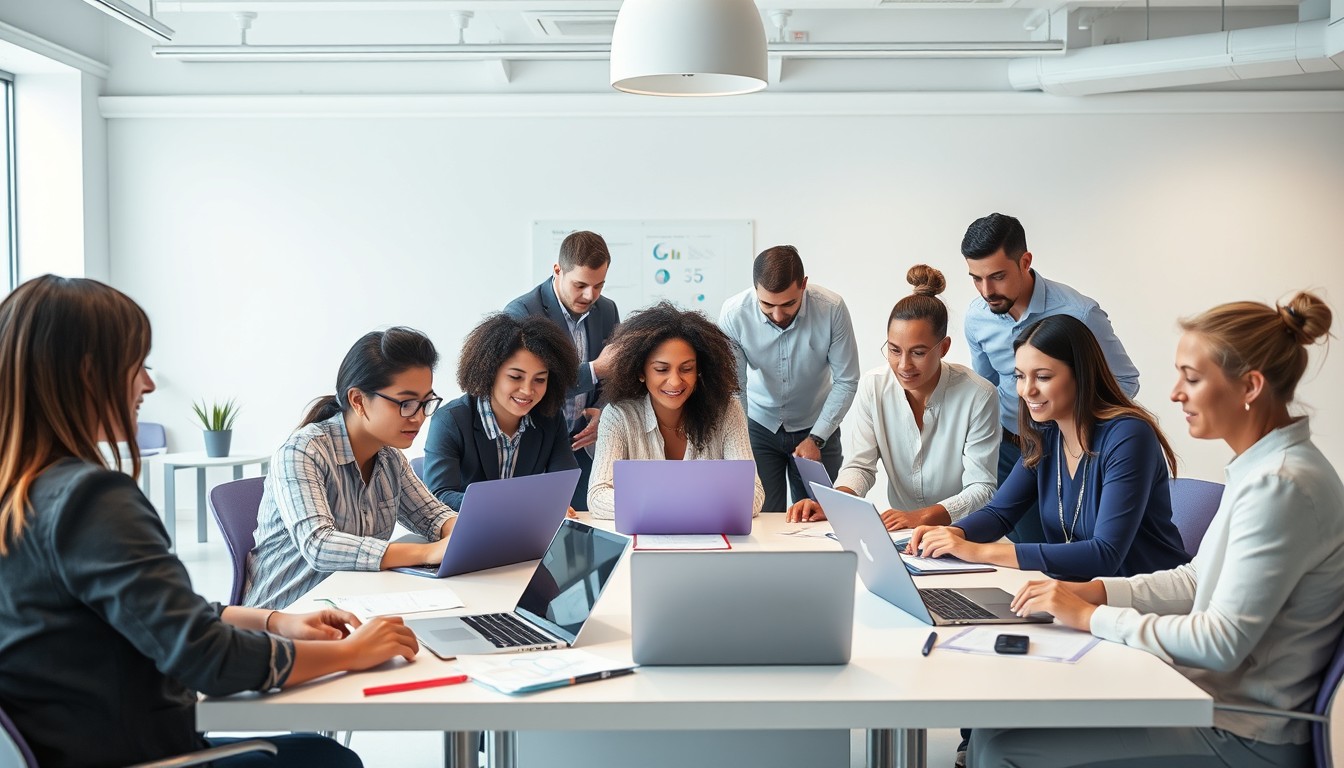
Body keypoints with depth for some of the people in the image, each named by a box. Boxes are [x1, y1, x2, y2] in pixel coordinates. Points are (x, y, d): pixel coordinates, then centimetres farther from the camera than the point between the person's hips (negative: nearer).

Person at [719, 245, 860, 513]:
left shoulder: (832, 308, -22)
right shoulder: (734, 314, -21)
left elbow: (846, 381, -12)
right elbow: (733, 388, -15)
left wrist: (816, 439, -14)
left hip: (815, 427, 0)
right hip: (759, 424, 0)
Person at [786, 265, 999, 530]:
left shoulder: (978, 396, -12)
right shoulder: (872, 386, -1)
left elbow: (982, 488, -11)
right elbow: (861, 465, 3)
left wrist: (922, 516, -27)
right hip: (899, 531, 2)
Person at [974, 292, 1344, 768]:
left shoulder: (1283, 486, -23)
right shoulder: (1261, 468, 9)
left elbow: (1223, 643, -25)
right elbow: (1199, 579, 15)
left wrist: (1090, 616, -17)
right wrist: (1096, 590, 2)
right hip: (1218, 698, 9)